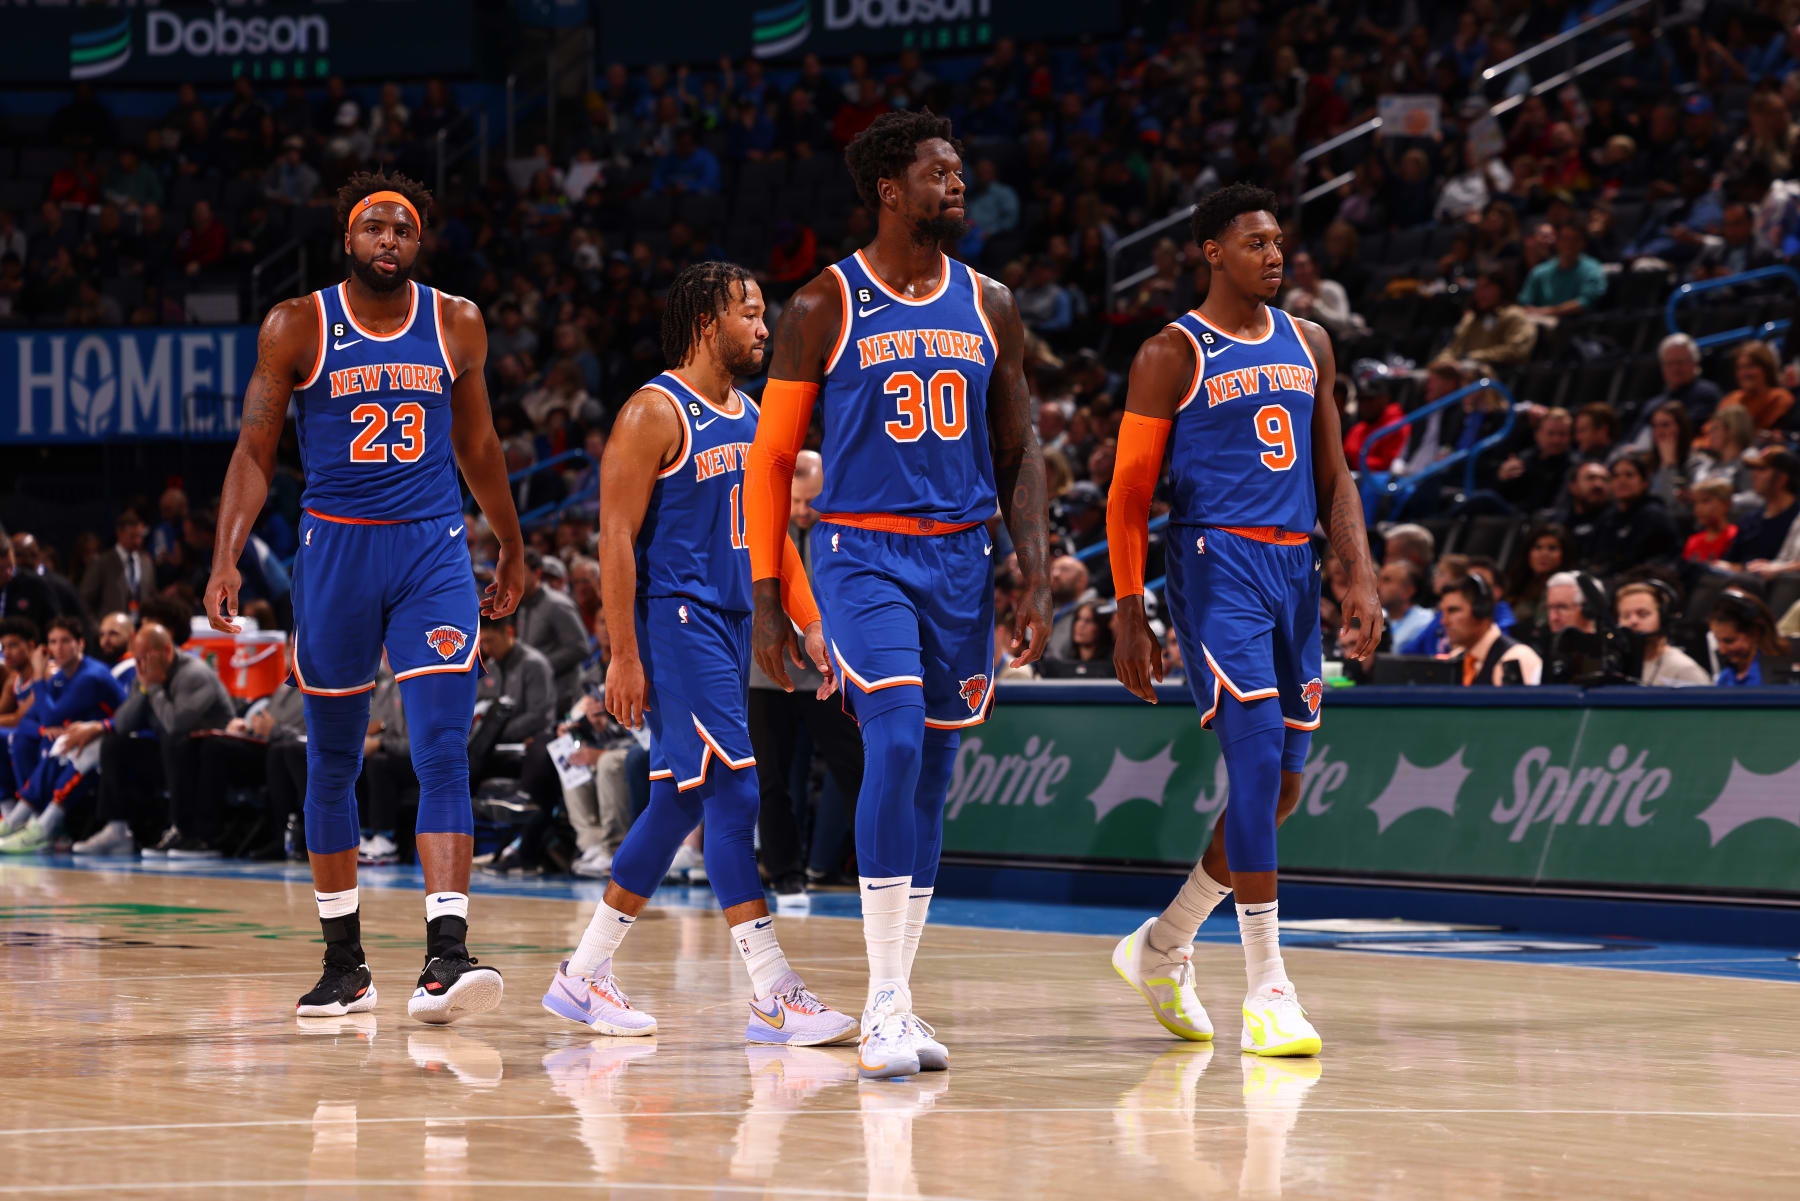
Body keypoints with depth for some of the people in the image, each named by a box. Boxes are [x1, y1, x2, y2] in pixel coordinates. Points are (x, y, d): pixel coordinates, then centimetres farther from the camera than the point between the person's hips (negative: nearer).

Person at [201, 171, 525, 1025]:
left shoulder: (457, 325, 5)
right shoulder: (298, 328, -1)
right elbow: (254, 452, -1)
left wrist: (512, 548, 25)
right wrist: (226, 557, -13)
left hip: (432, 550, 0)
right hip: (335, 547, 0)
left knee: (442, 755, -14)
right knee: (332, 764, 8)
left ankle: (446, 956, -22)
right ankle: (344, 964, 21)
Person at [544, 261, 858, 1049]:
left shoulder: (751, 418, 15)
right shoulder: (655, 413, -11)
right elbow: (616, 536, -13)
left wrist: (807, 625, 14)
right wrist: (623, 656, -17)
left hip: (730, 622, 9)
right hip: (673, 621, -9)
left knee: (682, 802, 11)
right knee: (733, 792, -13)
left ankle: (583, 976, 21)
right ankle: (772, 997, -14)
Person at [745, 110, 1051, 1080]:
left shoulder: (989, 308, 9)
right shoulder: (824, 307, -3)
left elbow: (1019, 453, 12)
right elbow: (772, 458, 0)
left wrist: (1036, 579, 1)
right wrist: (765, 600, -5)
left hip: (959, 560, 5)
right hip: (861, 553, -5)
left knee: (931, 776, 7)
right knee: (895, 745, -22)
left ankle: (896, 1005, 16)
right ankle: (885, 1006, -20)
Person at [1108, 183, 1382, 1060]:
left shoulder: (1307, 345, 14)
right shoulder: (1173, 356, -4)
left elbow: (1333, 476, 17)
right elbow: (1129, 493, -4)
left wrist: (1361, 576, 4)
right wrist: (1130, 618, -9)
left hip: (1293, 568, 7)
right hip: (1217, 565, -7)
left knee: (1282, 787, 8)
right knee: (1258, 758, -17)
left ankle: (1161, 946, 27)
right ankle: (1266, 994, -14)